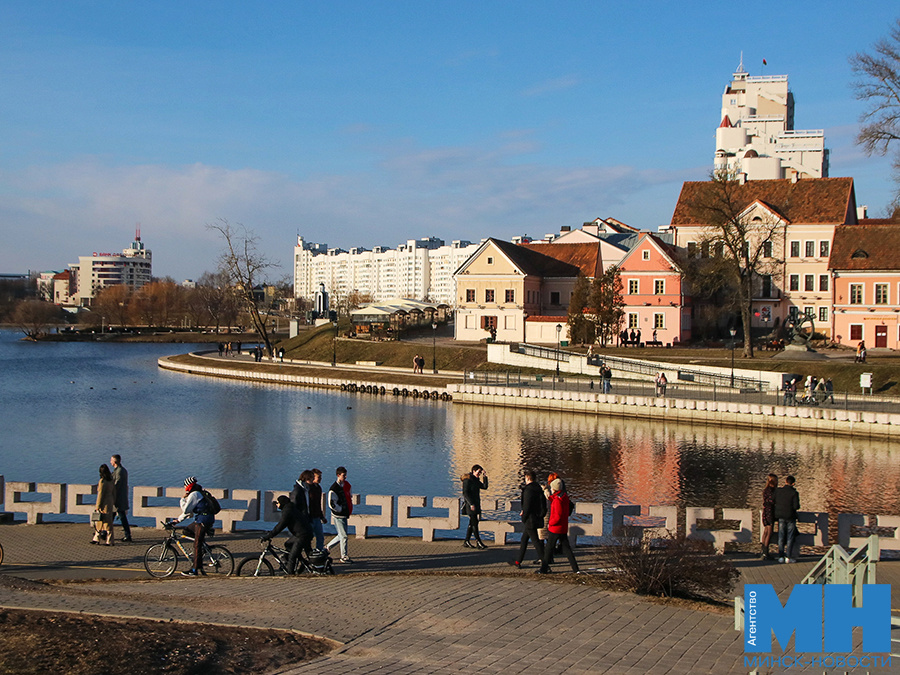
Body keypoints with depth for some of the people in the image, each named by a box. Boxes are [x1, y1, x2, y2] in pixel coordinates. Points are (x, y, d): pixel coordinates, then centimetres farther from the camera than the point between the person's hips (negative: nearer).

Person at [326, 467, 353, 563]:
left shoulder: (346, 484, 7)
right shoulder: (334, 489, -17)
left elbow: (350, 496, 24)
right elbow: (331, 504, -20)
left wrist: (349, 510, 16)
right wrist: (342, 510, -13)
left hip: (345, 515, 8)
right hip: (338, 516, -8)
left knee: (342, 535, 16)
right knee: (343, 536, -3)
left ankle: (327, 547, 32)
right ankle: (344, 556, 8)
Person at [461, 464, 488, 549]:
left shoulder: (476, 480, 15)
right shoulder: (467, 480, -13)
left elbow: (484, 487, 15)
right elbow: (465, 493, -17)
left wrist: (485, 477, 4)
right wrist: (471, 504, -21)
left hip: (476, 503, 9)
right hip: (470, 505, -9)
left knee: (472, 523, 10)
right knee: (474, 523, -8)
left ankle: (466, 542, 14)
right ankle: (478, 542, -7)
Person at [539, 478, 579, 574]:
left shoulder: (557, 500, -21)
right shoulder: (565, 497, 5)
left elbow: (558, 516, -24)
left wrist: (550, 524, -9)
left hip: (555, 528, -8)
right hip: (564, 528, 8)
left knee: (549, 548, 2)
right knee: (566, 548, 12)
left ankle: (544, 569, 8)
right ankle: (575, 569, 11)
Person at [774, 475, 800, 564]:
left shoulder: (778, 490, -5)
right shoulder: (794, 493, -14)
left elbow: (773, 501, 5)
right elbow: (796, 506, -17)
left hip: (780, 516, 3)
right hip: (790, 517, -3)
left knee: (781, 537, 9)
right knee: (790, 537, 5)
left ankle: (781, 556, 9)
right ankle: (788, 557, 4)